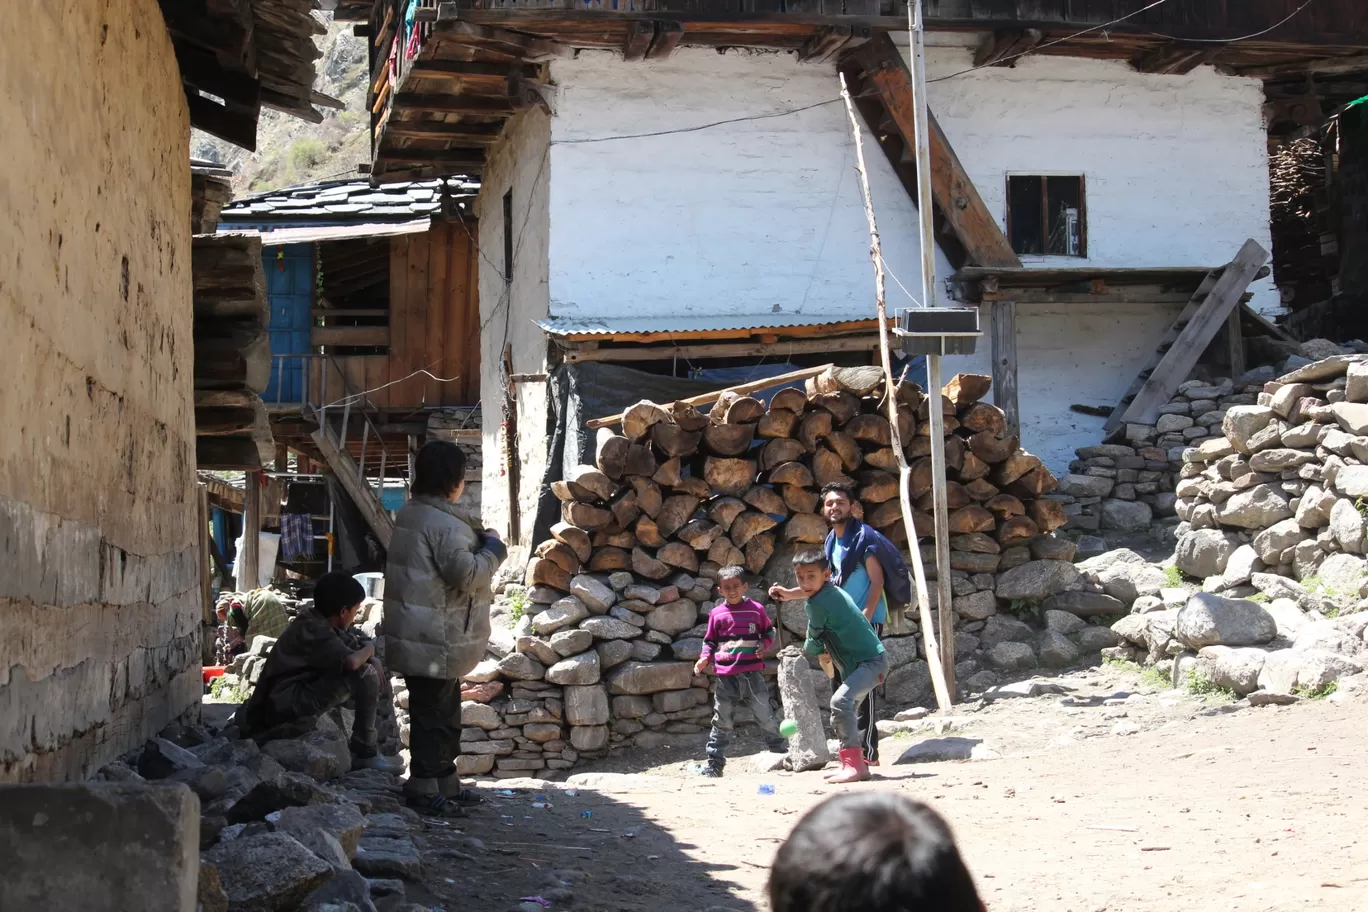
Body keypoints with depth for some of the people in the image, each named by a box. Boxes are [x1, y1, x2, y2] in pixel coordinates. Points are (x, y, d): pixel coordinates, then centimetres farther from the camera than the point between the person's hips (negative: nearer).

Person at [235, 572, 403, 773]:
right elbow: (351, 661, -32)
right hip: (284, 706, -10)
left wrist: (374, 661, -4)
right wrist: (369, 649, -9)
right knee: (364, 675, -20)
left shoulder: (318, 622, 10)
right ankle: (365, 754, -10)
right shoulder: (313, 630, -18)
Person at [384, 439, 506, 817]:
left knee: (445, 713, 19)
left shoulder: (409, 515, 13)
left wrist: (479, 544, 13)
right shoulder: (445, 524, -20)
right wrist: (493, 547, -10)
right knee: (433, 713, -3)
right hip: (434, 641, -11)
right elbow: (466, 573, -25)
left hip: (417, 636, 11)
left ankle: (444, 783, 28)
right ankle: (424, 789, 3)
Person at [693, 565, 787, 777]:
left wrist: (764, 645, -4)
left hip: (752, 674, -1)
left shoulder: (756, 609, 3)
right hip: (726, 677, 1)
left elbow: (769, 631, 16)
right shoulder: (716, 614, 4)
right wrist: (705, 658, -3)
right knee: (722, 722, 6)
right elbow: (710, 641, 13)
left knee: (765, 716, 3)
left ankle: (781, 752, 15)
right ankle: (714, 763, 10)